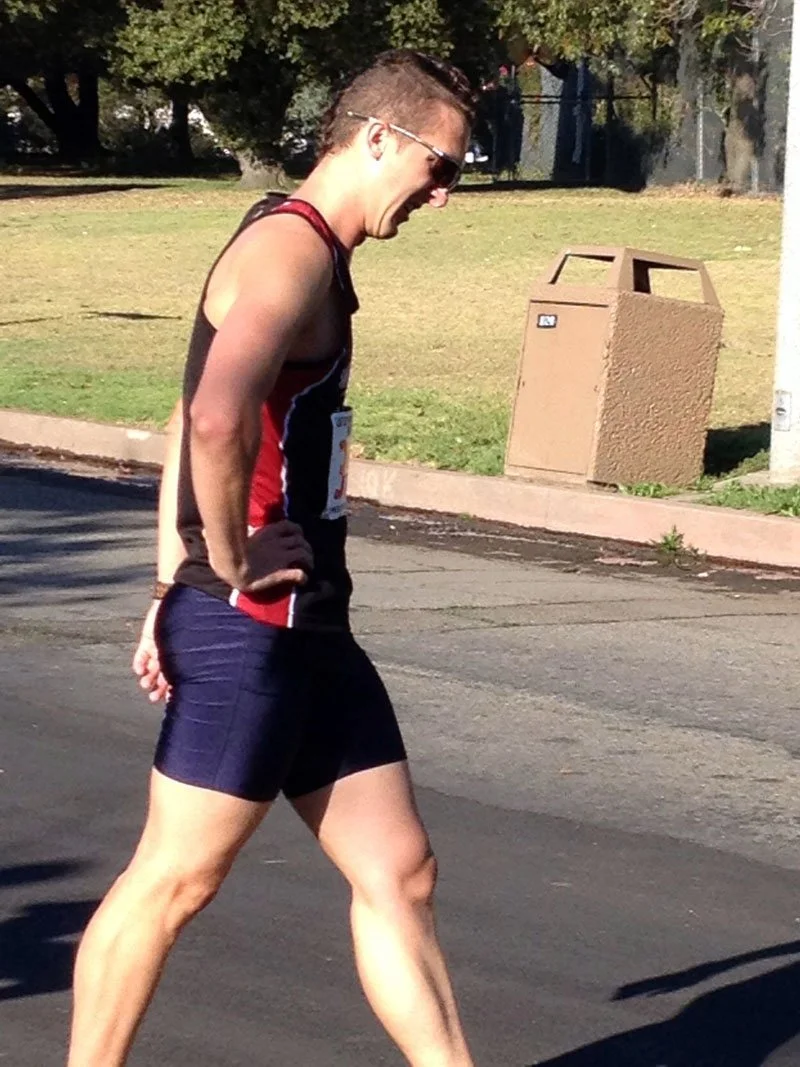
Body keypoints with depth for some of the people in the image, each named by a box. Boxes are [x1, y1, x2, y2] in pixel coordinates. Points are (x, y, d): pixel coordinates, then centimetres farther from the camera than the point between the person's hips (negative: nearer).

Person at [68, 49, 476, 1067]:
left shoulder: (309, 252, 17)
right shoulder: (293, 247, -16)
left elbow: (191, 423, 25)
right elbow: (216, 418, -34)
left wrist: (173, 586, 21)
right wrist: (233, 563, -20)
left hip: (309, 628, 10)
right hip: (250, 626, -10)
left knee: (397, 872, 9)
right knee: (174, 878, 0)